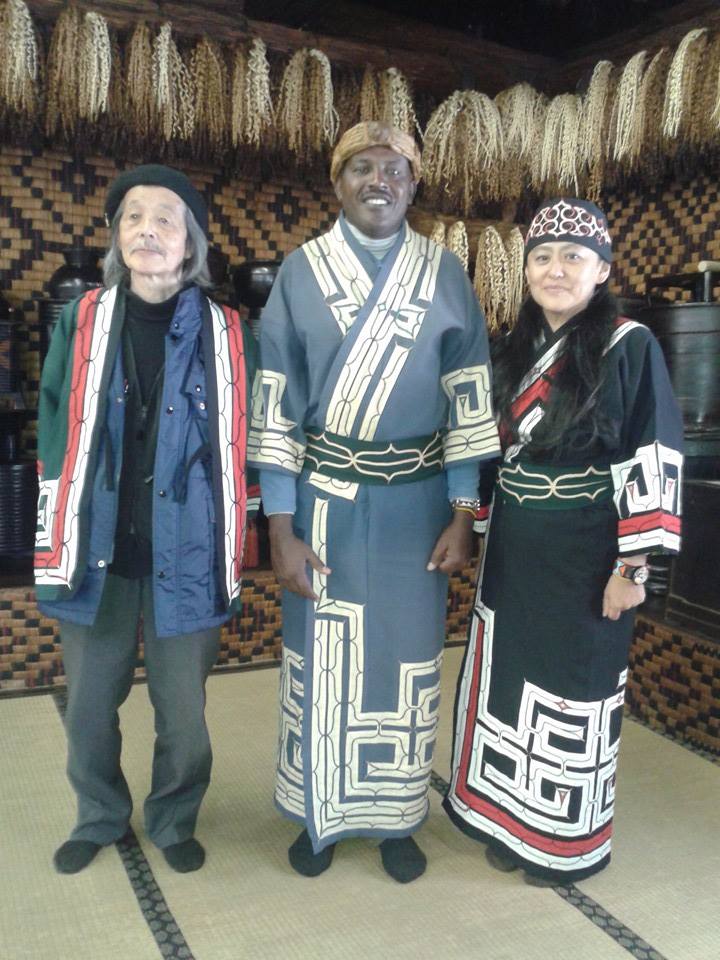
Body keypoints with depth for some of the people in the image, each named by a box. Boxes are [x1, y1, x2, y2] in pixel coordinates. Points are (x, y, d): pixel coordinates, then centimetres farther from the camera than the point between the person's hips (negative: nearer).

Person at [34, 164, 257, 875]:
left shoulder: (224, 334, -1)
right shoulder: (80, 324, 2)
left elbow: (235, 448, 3)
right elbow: (55, 436, 5)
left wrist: (228, 551, 2)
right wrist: (58, 541, 3)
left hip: (184, 555, -1)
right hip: (96, 552, 2)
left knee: (182, 706, 11)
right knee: (89, 703, 15)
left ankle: (174, 821, 37)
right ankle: (99, 817, 41)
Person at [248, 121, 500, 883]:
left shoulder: (445, 275, 3)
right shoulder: (299, 273, -1)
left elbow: (467, 397, 3)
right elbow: (274, 404, -3)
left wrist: (463, 514, -2)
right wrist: (280, 528, -8)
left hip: (416, 504, 1)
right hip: (324, 501, -1)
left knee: (406, 658, 9)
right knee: (321, 657, 8)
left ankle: (396, 819, 29)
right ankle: (319, 814, 30)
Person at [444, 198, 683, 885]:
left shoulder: (629, 348, -10)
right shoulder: (514, 350, 8)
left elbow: (653, 462, -13)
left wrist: (633, 566, -16)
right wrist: (486, 532, 13)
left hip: (584, 557, -5)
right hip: (511, 554, 6)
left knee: (572, 690, 8)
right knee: (509, 685, 14)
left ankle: (567, 841, 29)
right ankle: (511, 822, 34)